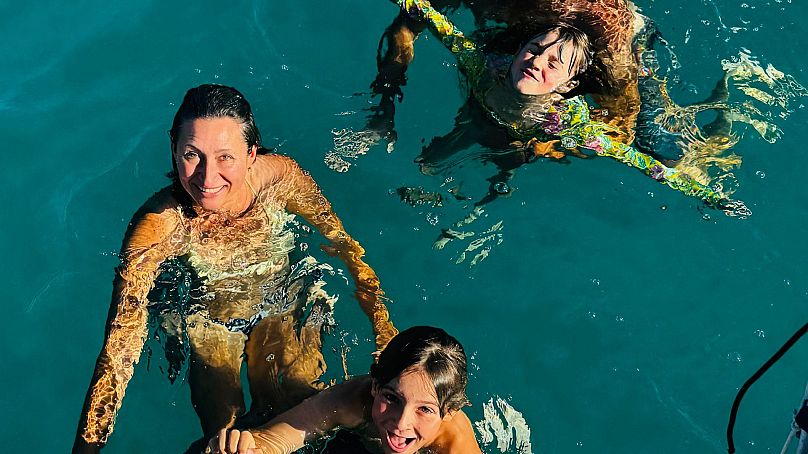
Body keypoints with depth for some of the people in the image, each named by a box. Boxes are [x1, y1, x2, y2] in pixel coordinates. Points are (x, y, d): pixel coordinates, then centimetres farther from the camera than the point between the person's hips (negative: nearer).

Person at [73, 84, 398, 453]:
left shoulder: (279, 177, -29)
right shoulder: (157, 226, -34)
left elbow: (342, 241, -11)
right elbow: (120, 347, -34)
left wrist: (383, 327, -13)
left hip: (282, 302, 1)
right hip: (208, 322, -1)